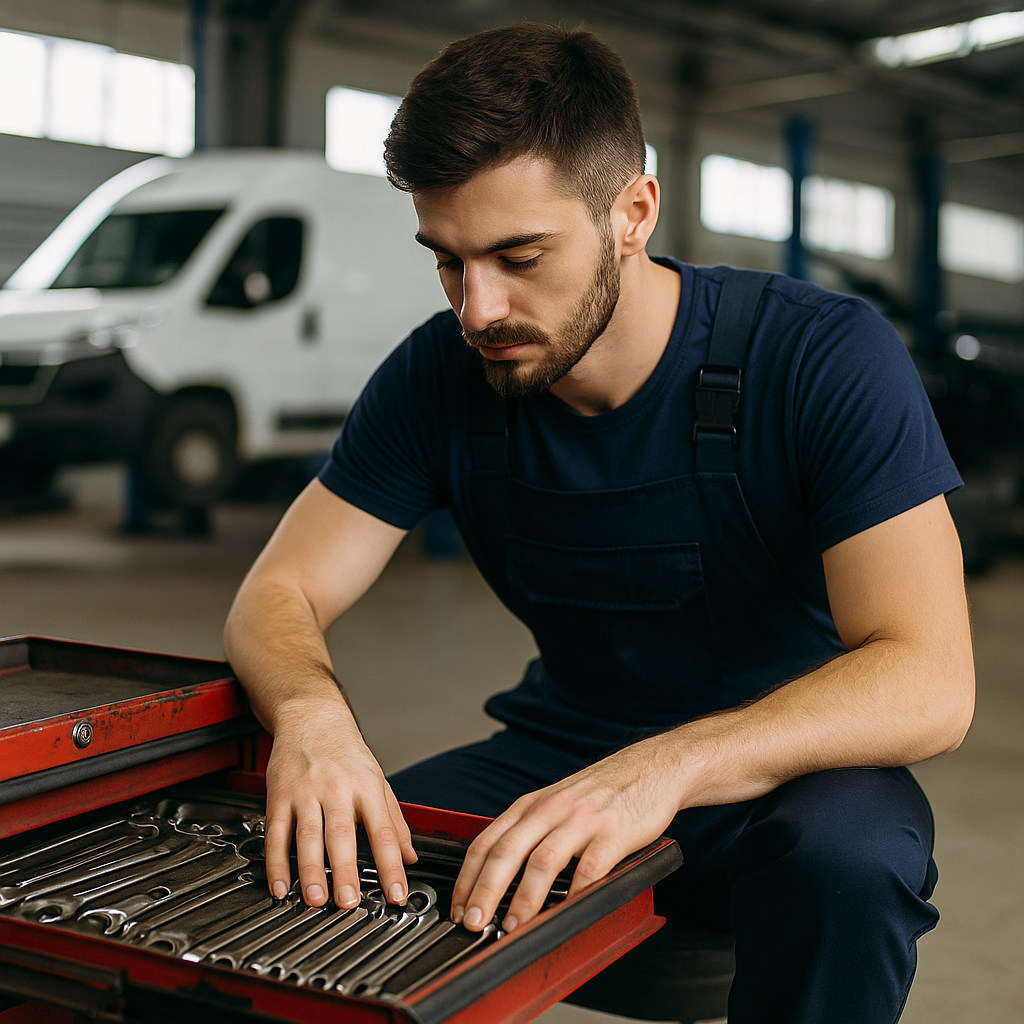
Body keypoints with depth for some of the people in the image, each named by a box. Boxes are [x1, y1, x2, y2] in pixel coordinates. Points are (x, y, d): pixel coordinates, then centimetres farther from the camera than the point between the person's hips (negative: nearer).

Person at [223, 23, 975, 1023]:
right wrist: (308, 708, -32)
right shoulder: (440, 373, -8)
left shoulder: (829, 359, -20)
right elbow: (276, 596, -7)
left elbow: (929, 681, -28)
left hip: (785, 766, -2)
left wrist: (668, 767, -44)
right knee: (319, 860, -22)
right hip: (561, 748, 3)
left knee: (842, 855, -36)